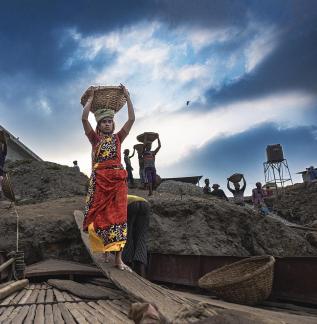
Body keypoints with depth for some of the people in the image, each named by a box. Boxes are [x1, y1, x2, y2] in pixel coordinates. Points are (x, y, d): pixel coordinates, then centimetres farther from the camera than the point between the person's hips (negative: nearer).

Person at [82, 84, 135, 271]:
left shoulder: (118, 138, 15)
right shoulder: (95, 138, 11)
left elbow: (132, 119, 8)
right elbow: (84, 118, 0)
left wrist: (127, 97, 10)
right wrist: (91, 98, 7)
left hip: (118, 179, 1)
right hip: (99, 179, -1)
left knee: (118, 215, -3)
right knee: (100, 214, 0)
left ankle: (118, 258, -2)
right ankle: (103, 245, 21)